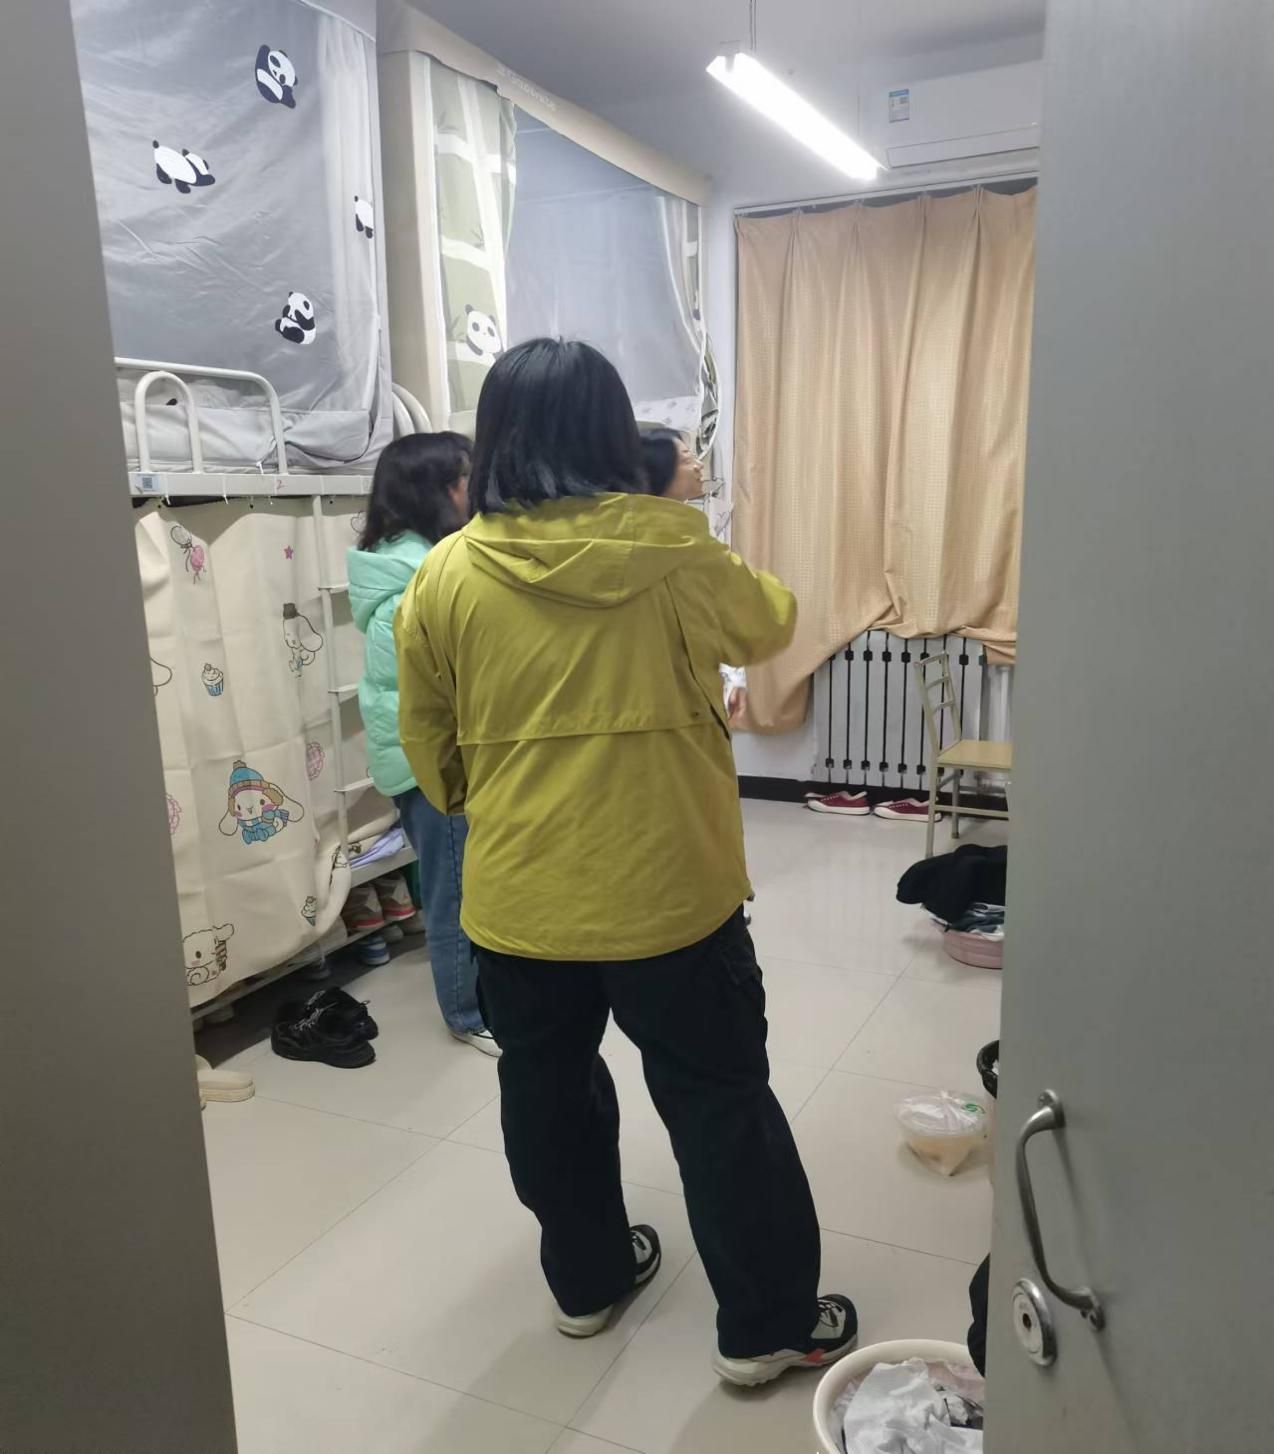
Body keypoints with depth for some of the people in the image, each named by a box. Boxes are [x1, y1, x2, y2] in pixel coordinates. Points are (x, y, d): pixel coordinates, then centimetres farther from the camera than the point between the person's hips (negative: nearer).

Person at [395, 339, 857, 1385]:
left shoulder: (447, 574, -5)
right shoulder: (673, 554, -10)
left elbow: (429, 747, 4)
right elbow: (768, 626, 10)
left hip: (517, 899, 3)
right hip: (667, 893, -2)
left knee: (548, 1094, 23)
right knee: (721, 1106, 14)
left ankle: (587, 1280, 42)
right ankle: (770, 1325, 29)